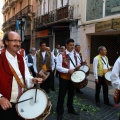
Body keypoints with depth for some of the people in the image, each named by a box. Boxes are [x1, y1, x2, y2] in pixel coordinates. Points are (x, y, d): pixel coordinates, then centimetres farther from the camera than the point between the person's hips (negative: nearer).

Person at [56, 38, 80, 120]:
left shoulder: (75, 54, 7)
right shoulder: (62, 55, -12)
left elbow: (77, 64, 19)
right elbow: (58, 67, -17)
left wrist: (78, 66, -5)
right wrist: (68, 70, -26)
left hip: (73, 77, 6)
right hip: (64, 78, -6)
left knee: (71, 94, 19)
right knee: (62, 95, 2)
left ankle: (70, 109, 37)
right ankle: (60, 112, 13)